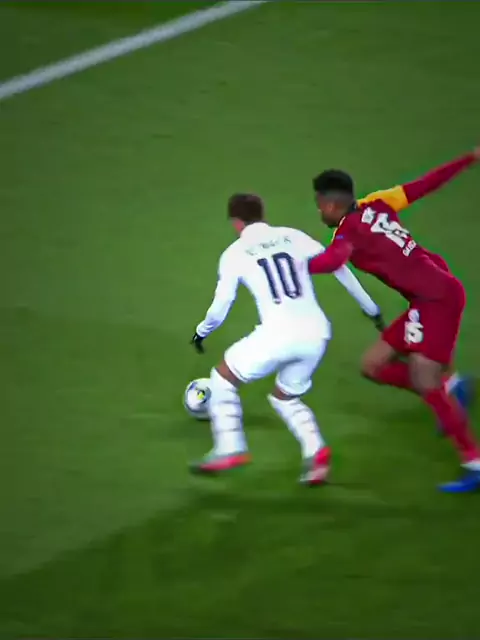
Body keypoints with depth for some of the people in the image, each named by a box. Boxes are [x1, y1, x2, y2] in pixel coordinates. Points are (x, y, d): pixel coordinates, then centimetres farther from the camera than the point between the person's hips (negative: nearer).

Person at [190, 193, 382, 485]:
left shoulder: (235, 253, 6)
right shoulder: (293, 237, 13)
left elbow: (221, 306, 7)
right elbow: (339, 268, 11)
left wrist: (201, 332, 28)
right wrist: (371, 308, 20)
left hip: (278, 335, -4)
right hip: (316, 334, 4)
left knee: (223, 377, 21)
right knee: (285, 397, 27)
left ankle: (230, 450, 11)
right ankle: (316, 451, 2)